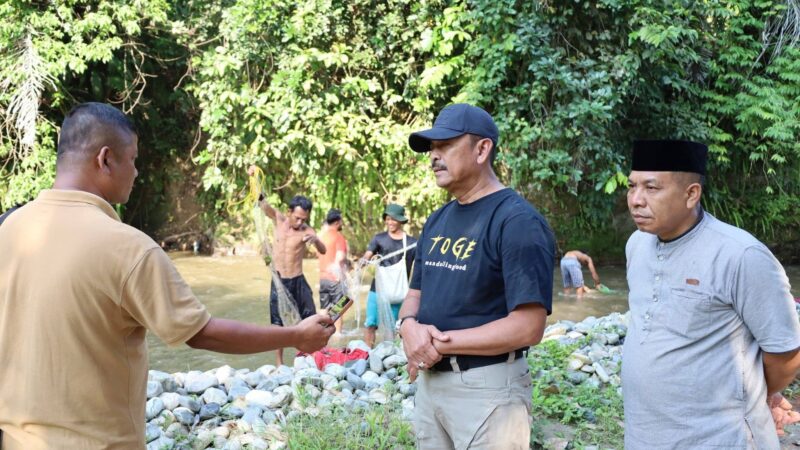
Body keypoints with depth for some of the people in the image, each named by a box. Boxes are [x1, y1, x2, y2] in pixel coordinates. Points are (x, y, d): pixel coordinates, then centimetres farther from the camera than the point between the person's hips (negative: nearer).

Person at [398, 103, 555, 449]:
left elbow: (527, 327, -21)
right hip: (428, 381, 7)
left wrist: (441, 342, -18)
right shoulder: (437, 221, 10)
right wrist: (410, 327, -10)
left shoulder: (518, 222, -16)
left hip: (487, 389, -7)